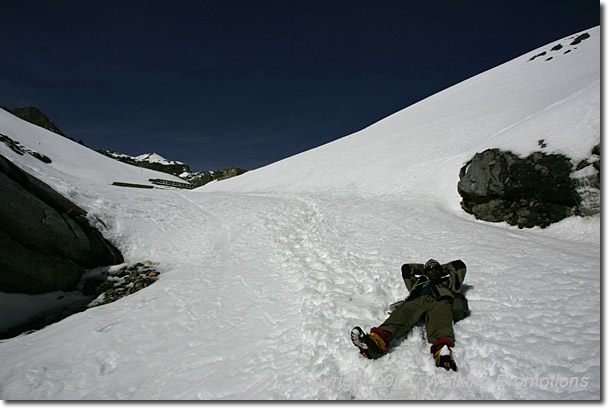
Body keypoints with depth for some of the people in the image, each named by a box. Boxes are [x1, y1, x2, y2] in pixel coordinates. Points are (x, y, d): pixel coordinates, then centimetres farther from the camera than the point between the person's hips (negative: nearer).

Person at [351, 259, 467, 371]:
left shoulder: (448, 280, 42)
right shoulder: (418, 281, 44)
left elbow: (460, 265, 49)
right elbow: (406, 268, 50)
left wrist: (442, 268, 57)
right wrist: (423, 268, 58)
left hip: (439, 301, 0)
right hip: (416, 301, 0)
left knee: (440, 319, -37)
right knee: (400, 316, -32)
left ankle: (442, 349, -69)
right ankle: (376, 341, -60)